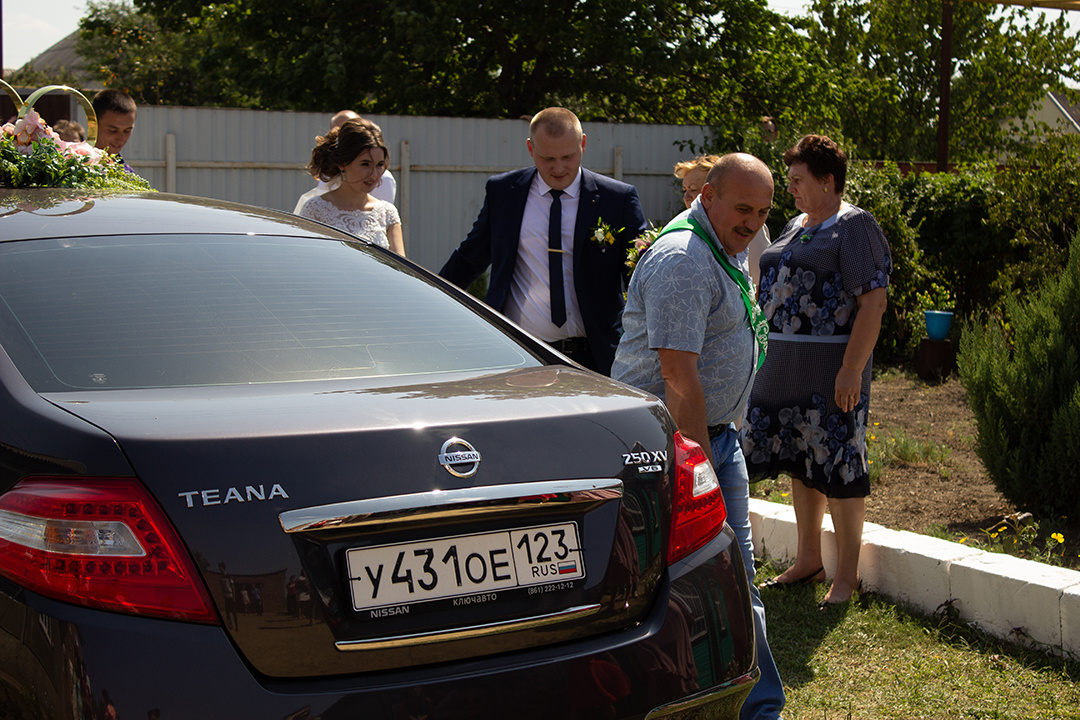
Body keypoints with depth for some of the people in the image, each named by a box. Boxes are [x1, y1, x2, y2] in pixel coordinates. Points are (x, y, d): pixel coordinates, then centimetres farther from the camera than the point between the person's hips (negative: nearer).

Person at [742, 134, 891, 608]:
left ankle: (846, 575, 8)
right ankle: (808, 560, 27)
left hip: (832, 367, -8)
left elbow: (873, 304, -16)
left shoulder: (854, 227, -9)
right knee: (800, 463, 14)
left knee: (837, 466, -2)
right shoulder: (795, 227, 17)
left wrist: (852, 370, -22)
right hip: (785, 364, 8)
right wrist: (771, 358, 17)